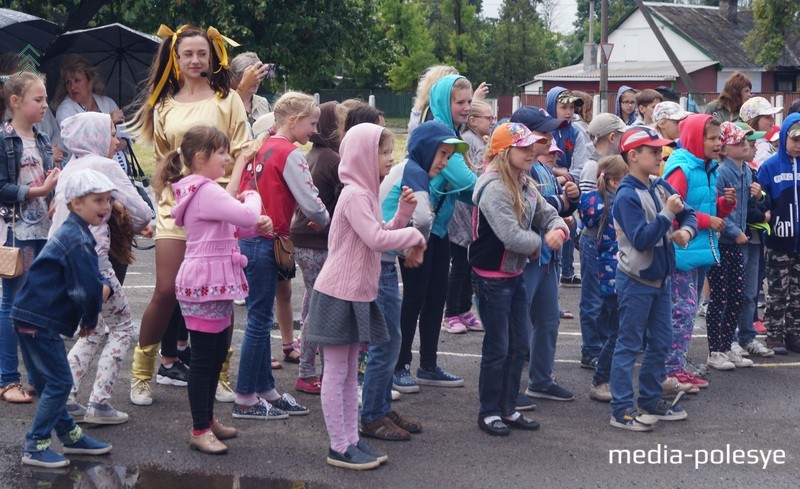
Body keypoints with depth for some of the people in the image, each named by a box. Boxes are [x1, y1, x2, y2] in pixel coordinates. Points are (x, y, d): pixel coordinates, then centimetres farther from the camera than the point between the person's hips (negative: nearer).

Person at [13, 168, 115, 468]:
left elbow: (91, 279, 20)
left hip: (32, 317, 10)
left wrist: (103, 286, -2)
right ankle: (34, 448, 0)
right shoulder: (77, 241, -19)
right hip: (38, 321, -10)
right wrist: (90, 321, -3)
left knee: (48, 382, 17)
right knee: (59, 383, -5)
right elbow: (87, 291, -20)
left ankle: (70, 436, 30)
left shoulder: (74, 233, 14)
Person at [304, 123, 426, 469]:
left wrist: (404, 212, 2)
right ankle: (339, 449, 4)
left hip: (357, 295, 10)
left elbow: (383, 234, 16)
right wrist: (415, 236, -14)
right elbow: (377, 240, -27)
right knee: (336, 374, -2)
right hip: (340, 294, -10)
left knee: (349, 373, 14)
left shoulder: (366, 193, 14)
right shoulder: (356, 196, -18)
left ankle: (351, 441, 21)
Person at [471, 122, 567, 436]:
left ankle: (508, 408, 25)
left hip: (515, 274, 9)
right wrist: (540, 243, -10)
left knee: (519, 345, 13)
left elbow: (548, 214, 11)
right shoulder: (494, 188, -22)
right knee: (497, 347, 0)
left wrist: (558, 229, -13)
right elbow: (512, 236, -28)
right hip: (493, 277, -9)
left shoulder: (525, 184, 7)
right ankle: (489, 412, 14)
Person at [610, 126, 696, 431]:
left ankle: (650, 400, 28)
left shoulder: (660, 187, 4)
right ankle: (622, 410, 3)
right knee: (629, 345, -2)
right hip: (636, 281, -8)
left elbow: (688, 214, 10)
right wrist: (667, 213, -25)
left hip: (660, 278, 8)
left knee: (660, 342, 15)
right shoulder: (627, 195, -18)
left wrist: (686, 229, -11)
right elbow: (642, 239, -25)